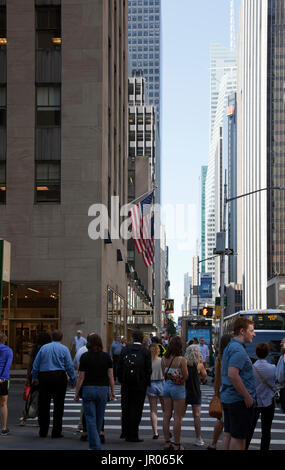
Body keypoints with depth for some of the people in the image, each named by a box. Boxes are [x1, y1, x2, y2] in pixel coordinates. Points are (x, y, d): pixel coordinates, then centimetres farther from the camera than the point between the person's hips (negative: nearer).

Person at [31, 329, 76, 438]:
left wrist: (34, 377, 19)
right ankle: (56, 432, 1)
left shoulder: (44, 348, 7)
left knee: (44, 404, 8)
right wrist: (73, 380, 6)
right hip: (59, 377, -2)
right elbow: (69, 366, -2)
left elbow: (36, 364, 9)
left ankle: (43, 431, 12)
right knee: (58, 405, 3)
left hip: (44, 377, 2)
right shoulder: (64, 349, 0)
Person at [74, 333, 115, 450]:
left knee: (91, 419, 0)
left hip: (88, 389, -3)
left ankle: (95, 446, -6)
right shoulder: (106, 357, 1)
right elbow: (110, 376, 1)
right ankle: (94, 442, 27)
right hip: (103, 389, 3)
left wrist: (76, 393, 3)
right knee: (99, 419, 14)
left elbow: (81, 377, -5)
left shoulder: (85, 357, -6)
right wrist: (112, 391, 9)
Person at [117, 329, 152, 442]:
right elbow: (148, 370, -7)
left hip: (126, 385, 3)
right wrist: (146, 383, 5)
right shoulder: (146, 352, -8)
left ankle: (125, 432, 22)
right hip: (140, 386, -3)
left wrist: (121, 381, 12)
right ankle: (132, 435, 3)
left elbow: (119, 367, 2)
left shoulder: (125, 350, -1)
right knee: (136, 410, 2)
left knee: (126, 409, 15)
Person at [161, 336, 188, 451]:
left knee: (166, 415, 11)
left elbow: (164, 374, 9)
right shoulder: (181, 360, -17)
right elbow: (185, 376, -11)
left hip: (167, 386, 5)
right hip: (178, 388, -5)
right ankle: (177, 444, 5)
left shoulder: (164, 359, -1)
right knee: (178, 417, 2)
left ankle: (167, 442, 15)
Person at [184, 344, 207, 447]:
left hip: (184, 391, 3)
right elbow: (204, 375, 5)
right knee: (197, 416, 5)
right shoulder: (199, 365, -10)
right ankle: (198, 439, 8)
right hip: (195, 393, -3)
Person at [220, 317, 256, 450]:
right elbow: (232, 375, -28)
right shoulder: (238, 349, -17)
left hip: (227, 398, 10)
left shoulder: (230, 347, 15)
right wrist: (247, 397, -22)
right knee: (238, 437, -4)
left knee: (228, 434, 13)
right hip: (239, 400, -10)